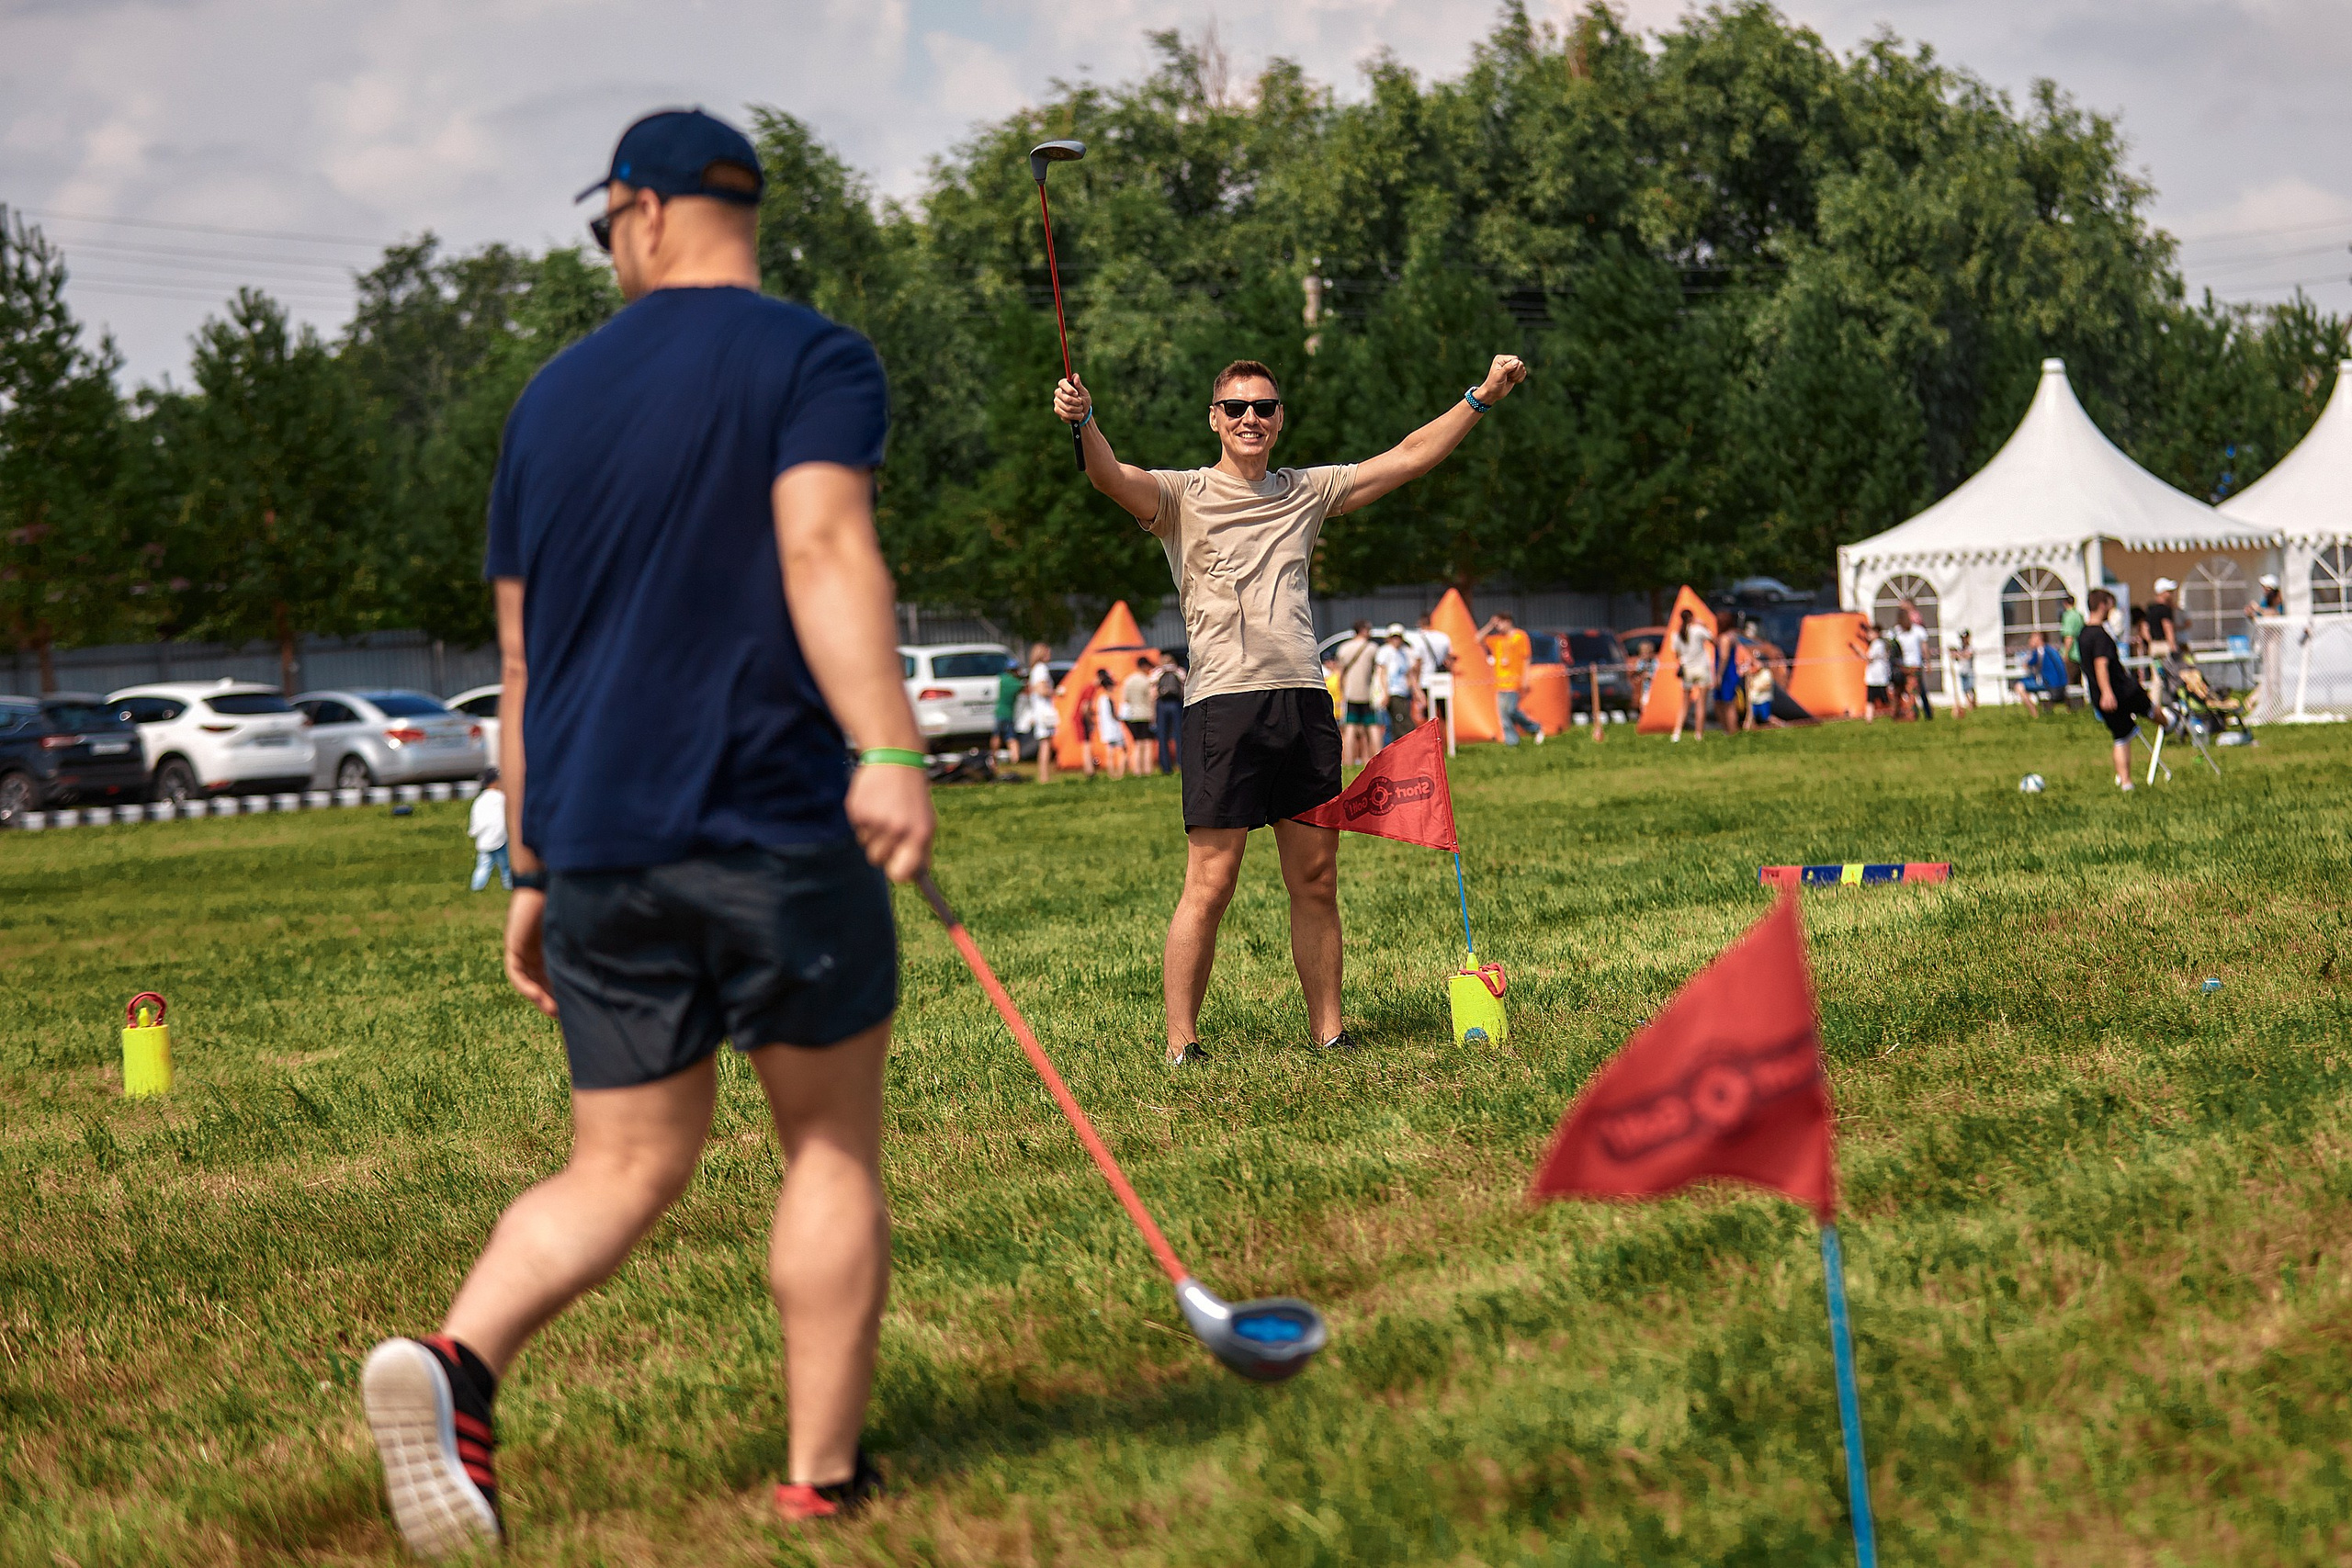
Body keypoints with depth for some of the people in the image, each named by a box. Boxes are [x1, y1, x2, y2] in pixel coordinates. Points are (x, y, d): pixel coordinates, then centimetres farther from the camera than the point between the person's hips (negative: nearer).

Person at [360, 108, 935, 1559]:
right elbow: (824, 544, -19)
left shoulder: (554, 396, 16)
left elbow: (523, 660, 17)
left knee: (626, 1166, 9)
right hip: (774, 832, -5)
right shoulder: (810, 360, 0)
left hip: (595, 843, 5)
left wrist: (533, 871, 22)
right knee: (833, 1147, 9)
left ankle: (462, 1357, -16)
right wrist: (889, 753, -30)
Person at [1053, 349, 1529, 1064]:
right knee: (1210, 884, -8)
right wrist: (1083, 422, -36)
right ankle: (1181, 1045, -4)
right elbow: (1111, 476, -16)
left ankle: (1327, 1031, 16)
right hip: (1224, 703, -5)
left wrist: (1481, 397, 16)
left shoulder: (1306, 493, 18)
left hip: (1305, 701, 5)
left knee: (1316, 881, 8)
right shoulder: (1182, 496, 3)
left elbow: (1408, 457, 21)